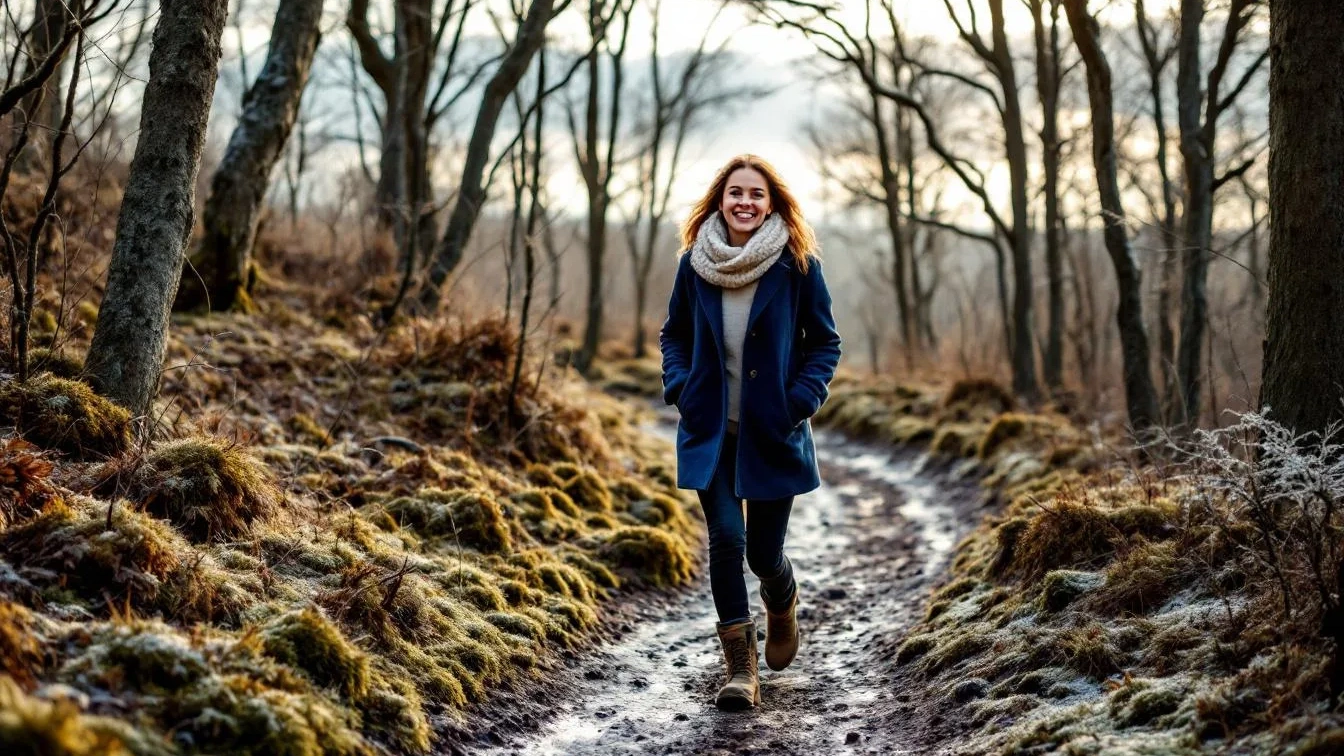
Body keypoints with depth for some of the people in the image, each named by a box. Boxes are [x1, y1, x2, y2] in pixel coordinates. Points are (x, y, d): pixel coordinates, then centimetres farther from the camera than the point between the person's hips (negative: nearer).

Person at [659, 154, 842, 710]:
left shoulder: (797, 265, -7)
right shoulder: (695, 263, -1)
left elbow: (825, 341, 1)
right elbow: (674, 334, 13)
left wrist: (801, 401, -11)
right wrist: (680, 389, -2)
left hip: (773, 434, -1)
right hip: (711, 432, 1)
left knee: (764, 552, 5)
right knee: (726, 538, -10)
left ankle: (783, 607, 42)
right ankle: (741, 669, 1)